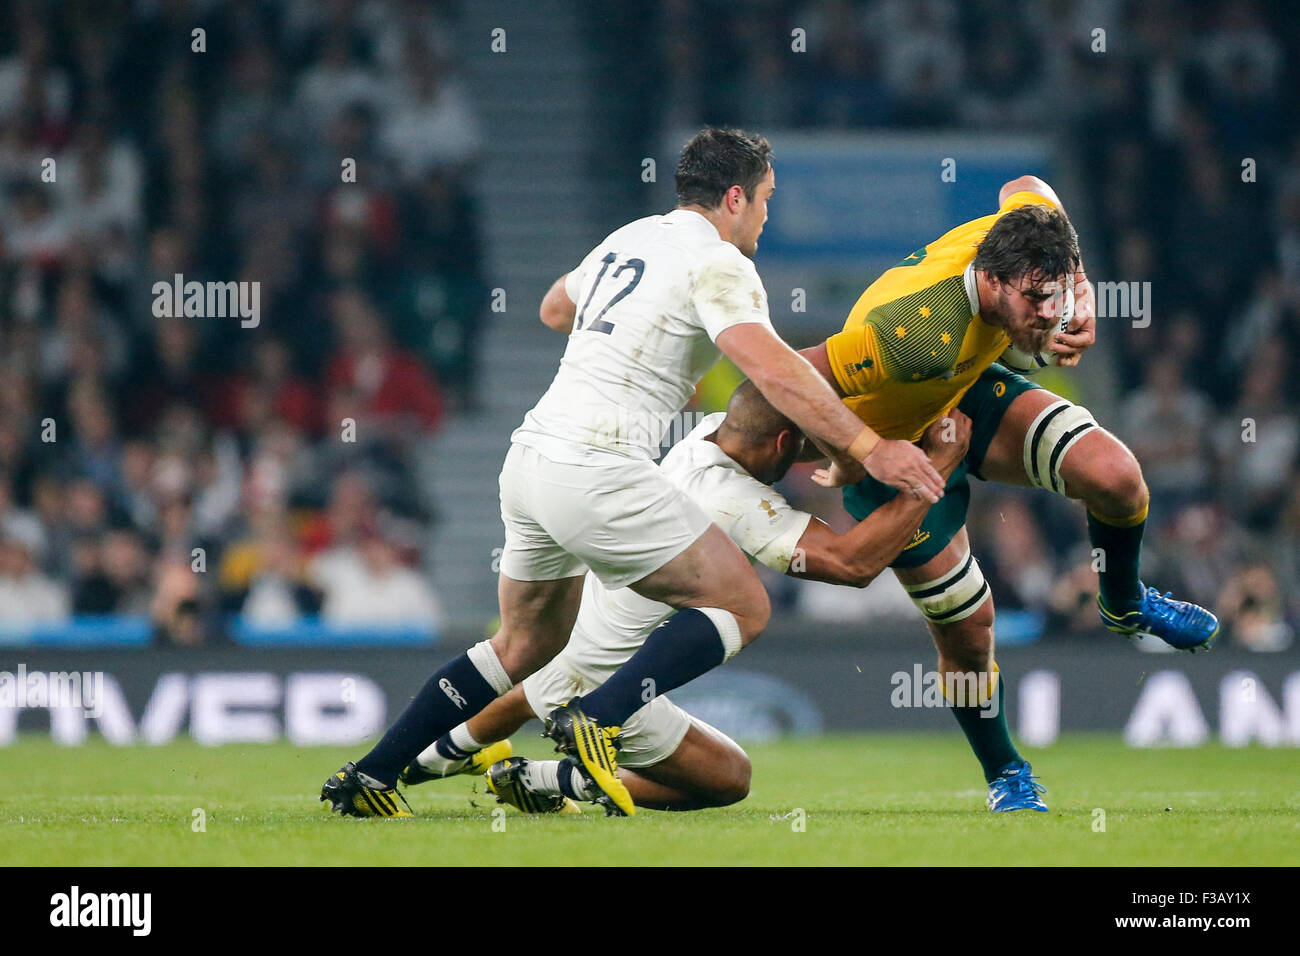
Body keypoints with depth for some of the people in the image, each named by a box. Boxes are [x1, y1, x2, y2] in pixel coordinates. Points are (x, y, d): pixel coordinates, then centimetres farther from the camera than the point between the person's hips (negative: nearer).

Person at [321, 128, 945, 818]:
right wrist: (867, 449, -20)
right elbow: (775, 373, -21)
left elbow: (555, 308, 38)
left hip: (528, 453, 9)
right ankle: (597, 727, -17)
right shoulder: (717, 263, -7)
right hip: (595, 470, -9)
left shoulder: (630, 238, 19)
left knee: (525, 647, 22)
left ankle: (369, 778, 18)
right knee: (742, 606, -2)